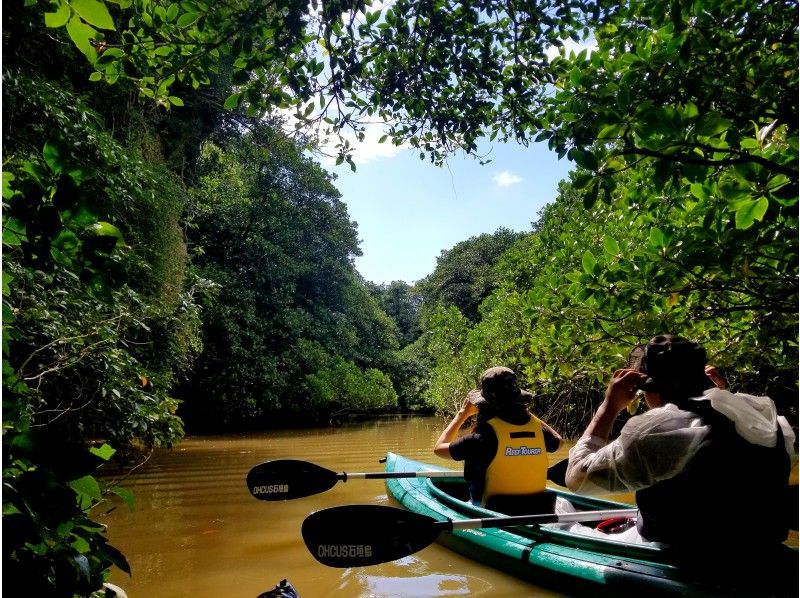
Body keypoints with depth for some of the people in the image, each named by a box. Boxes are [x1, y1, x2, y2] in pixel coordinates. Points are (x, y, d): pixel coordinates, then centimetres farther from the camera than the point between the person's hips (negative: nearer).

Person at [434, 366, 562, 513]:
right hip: (537, 511, 5)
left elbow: (439, 448, -5)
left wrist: (463, 413, 5)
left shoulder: (485, 434, -20)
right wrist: (527, 413, 19)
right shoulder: (538, 428, -7)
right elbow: (558, 440, 20)